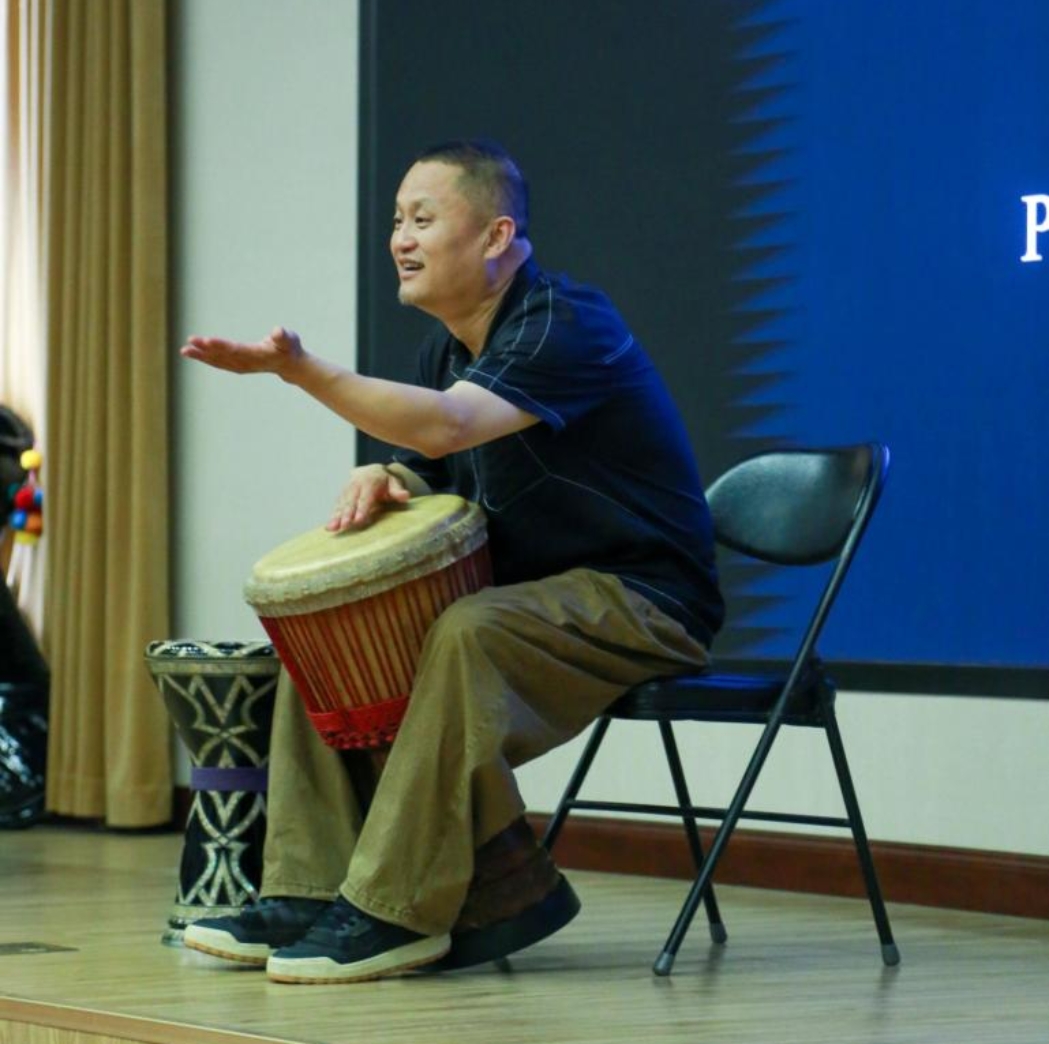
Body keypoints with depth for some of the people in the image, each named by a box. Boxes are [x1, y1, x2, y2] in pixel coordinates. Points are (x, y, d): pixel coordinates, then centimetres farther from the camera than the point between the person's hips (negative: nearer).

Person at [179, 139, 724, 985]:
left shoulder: (567, 325, -18)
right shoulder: (449, 343, 10)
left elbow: (447, 426, -35)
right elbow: (433, 469, 19)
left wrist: (302, 369, -43)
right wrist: (383, 480, -6)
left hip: (639, 599, -10)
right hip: (528, 589, 10)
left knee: (469, 633, -36)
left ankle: (398, 912, -30)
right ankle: (309, 892, -6)